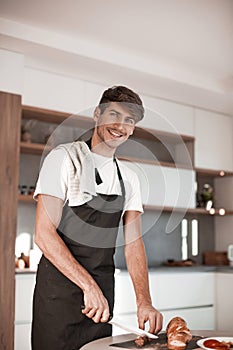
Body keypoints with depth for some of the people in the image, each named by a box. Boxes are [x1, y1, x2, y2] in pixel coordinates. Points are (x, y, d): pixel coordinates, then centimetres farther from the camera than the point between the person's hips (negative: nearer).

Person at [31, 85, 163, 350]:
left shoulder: (129, 179, 9)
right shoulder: (64, 158, -8)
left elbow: (133, 244, 4)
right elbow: (44, 234, -15)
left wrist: (144, 302, -9)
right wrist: (89, 286, -21)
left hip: (102, 291, 6)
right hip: (59, 287, -5)